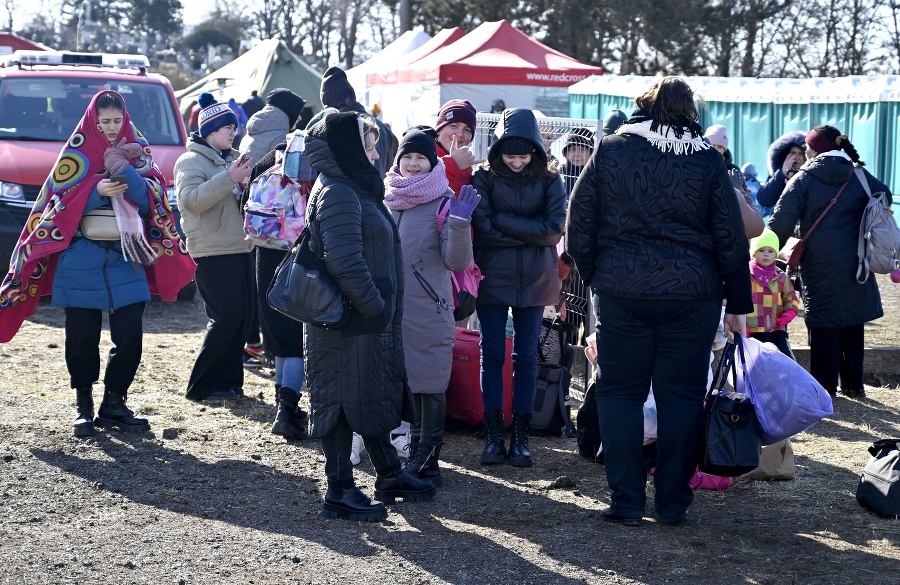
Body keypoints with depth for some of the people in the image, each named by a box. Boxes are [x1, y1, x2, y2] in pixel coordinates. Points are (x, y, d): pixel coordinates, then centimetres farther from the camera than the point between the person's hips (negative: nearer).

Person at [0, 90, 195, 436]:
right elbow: (60, 203, -2)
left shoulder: (136, 152, 8)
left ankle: (114, 404, 9)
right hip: (81, 261, -1)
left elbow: (147, 200, -2)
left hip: (126, 260, 2)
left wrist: (124, 168, -17)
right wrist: (96, 190, -17)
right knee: (82, 338, 2)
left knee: (130, 336, -3)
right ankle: (84, 406, 14)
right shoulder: (76, 154, 3)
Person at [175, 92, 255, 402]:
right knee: (226, 316, -12)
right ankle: (201, 385, -3)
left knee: (243, 314, 6)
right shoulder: (191, 161, -5)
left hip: (240, 248, 8)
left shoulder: (233, 159, 18)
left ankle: (228, 380, 16)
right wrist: (229, 178, -28)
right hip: (213, 251, -8)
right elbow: (191, 200, -21)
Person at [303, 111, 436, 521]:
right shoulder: (337, 194, -18)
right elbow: (346, 263, -26)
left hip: (368, 322, 10)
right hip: (346, 323, -10)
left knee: (376, 395, 18)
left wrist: (382, 308, 17)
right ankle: (339, 492, 7)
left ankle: (389, 475, 31)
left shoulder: (355, 189, 16)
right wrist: (375, 306, -19)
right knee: (343, 400, -1)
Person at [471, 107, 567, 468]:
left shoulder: (549, 181, -1)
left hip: (534, 280, 1)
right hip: (492, 279, -1)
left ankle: (520, 436, 12)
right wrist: (530, 232, -14)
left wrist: (504, 221, -15)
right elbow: (484, 229, -14)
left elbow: (555, 230, -12)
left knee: (526, 355, 6)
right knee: (492, 355, 2)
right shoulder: (484, 178, -4)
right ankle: (495, 435, 9)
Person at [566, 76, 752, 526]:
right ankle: (673, 503, 11)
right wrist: (738, 305, 10)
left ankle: (626, 501, 5)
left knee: (620, 392, 8)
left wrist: (594, 277, 15)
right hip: (692, 295, 1)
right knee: (681, 396, 7)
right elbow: (730, 239, 4)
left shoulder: (611, 150, 1)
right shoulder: (707, 160, 2)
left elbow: (578, 224, 2)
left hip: (620, 291, 0)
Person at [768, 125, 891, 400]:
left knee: (823, 325, 2)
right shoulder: (860, 176, 5)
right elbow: (885, 198, 16)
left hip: (820, 265, -4)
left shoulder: (804, 179, -8)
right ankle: (853, 384, 21)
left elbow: (781, 222, -12)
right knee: (853, 323, 13)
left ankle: (824, 387, 5)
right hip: (855, 263, 4)